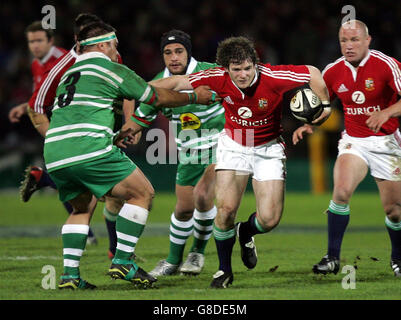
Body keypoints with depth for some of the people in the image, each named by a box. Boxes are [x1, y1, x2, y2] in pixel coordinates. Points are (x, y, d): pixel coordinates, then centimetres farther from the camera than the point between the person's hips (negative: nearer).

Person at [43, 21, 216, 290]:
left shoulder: (68, 75, 28)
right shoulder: (110, 69, 6)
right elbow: (157, 97, 15)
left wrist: (113, 139, 36)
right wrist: (195, 97, 30)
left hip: (54, 155, 8)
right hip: (89, 149, -8)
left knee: (82, 208, 26)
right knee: (143, 193, 4)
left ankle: (70, 274, 12)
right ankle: (122, 262, 0)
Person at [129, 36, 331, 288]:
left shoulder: (272, 77, -26)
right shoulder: (219, 78, -20)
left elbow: (312, 73, -13)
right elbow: (179, 82, -9)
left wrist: (324, 104, -11)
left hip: (268, 149, -1)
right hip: (233, 145, 1)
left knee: (269, 219, -10)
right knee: (226, 210, -15)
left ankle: (246, 233, 29)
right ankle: (225, 269, 8)